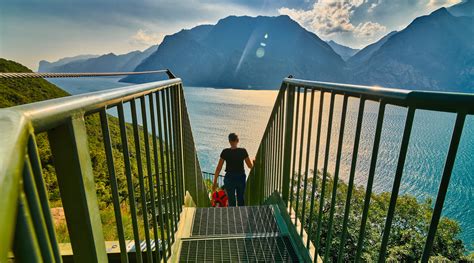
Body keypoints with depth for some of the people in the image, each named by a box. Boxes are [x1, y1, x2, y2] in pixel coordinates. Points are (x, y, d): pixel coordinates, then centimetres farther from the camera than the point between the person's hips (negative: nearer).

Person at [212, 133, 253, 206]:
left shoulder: (225, 152, -11)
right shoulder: (243, 151, -9)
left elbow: (218, 168, -8)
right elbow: (250, 166, 0)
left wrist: (215, 182, 1)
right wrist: (252, 161, 23)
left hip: (230, 178, -1)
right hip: (241, 178, 1)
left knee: (231, 202, 12)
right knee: (241, 200, 21)